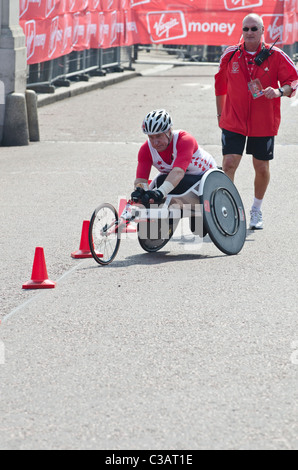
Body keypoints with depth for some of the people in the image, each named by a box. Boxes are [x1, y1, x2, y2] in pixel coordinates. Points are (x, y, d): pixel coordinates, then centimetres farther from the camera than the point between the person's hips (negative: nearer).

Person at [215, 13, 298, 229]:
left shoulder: (275, 56, -5)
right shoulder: (230, 55, 1)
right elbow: (220, 85, 14)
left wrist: (279, 91, -24)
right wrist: (220, 114, 19)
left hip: (264, 122, 0)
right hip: (233, 121, 0)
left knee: (262, 168, 8)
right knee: (229, 163, -12)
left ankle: (257, 210, 29)